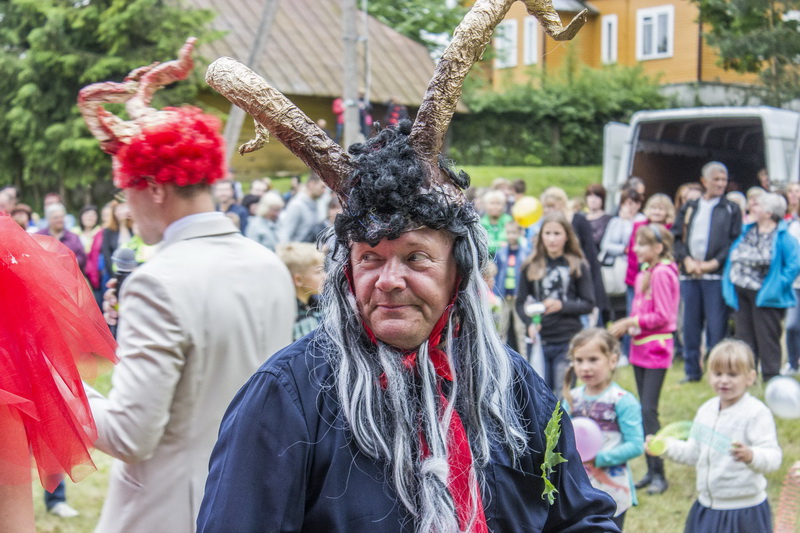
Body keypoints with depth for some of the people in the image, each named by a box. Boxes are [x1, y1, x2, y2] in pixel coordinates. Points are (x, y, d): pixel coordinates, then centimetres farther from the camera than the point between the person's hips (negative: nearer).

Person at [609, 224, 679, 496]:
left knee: (649, 411, -9)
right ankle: (651, 470, 20)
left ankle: (659, 474, -2)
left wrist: (630, 322, -14)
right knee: (644, 409, 12)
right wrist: (626, 326, 3)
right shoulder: (644, 272, 12)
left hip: (656, 347, -9)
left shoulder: (662, 273, -15)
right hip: (640, 348, 9)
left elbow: (662, 316, -18)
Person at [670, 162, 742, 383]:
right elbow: (676, 236, 8)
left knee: (716, 324, -4)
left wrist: (715, 262, -12)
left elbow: (735, 241, -1)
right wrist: (686, 260, -8)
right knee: (690, 324, 6)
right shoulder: (689, 208, 14)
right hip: (689, 274, 3)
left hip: (716, 274, -3)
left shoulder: (731, 210, 7)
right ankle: (692, 370, 14)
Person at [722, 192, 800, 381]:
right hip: (741, 293, 7)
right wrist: (729, 284, 8)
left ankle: (771, 378, 9)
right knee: (744, 337, 11)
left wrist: (778, 284, -15)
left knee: (767, 338, 0)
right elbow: (734, 258, 18)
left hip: (765, 296, -7)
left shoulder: (783, 236, -11)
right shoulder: (747, 231, 10)